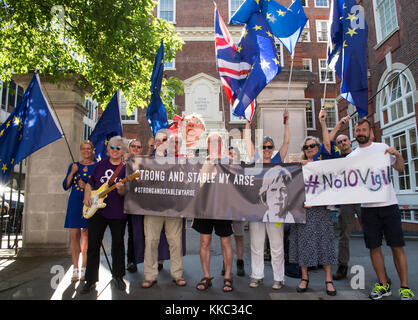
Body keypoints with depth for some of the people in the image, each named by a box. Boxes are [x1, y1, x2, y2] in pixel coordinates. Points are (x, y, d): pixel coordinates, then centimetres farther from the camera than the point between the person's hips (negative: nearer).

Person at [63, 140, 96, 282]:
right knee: (74, 235, 1)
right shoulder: (74, 166, 13)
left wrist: (87, 187, -13)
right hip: (75, 203, 2)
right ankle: (75, 269, 11)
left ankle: (83, 269, 9)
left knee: (86, 236, 0)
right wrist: (72, 172, -7)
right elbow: (65, 186, 6)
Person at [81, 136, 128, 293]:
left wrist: (121, 189, -27)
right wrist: (87, 196, 0)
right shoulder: (101, 164, 9)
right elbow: (90, 183, 16)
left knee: (118, 244, 8)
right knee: (93, 245, 5)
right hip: (96, 210, 2)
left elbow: (125, 193, -5)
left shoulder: (125, 168, 0)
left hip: (117, 212, -2)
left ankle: (118, 277, 25)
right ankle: (91, 280, 17)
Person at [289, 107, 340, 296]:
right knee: (303, 241, 3)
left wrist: (322, 122, -14)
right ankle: (304, 277, 14)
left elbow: (327, 143, -7)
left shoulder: (322, 161, 8)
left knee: (323, 240, 1)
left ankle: (328, 280, 10)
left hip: (320, 207, -1)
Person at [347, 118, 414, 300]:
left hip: (388, 203, -1)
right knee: (374, 247, 6)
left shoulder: (382, 147, 7)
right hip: (367, 207, 2)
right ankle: (383, 285, 19)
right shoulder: (351, 157, 10)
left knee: (397, 246, 1)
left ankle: (405, 287, 13)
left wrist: (397, 154, -10)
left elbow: (400, 168, 8)